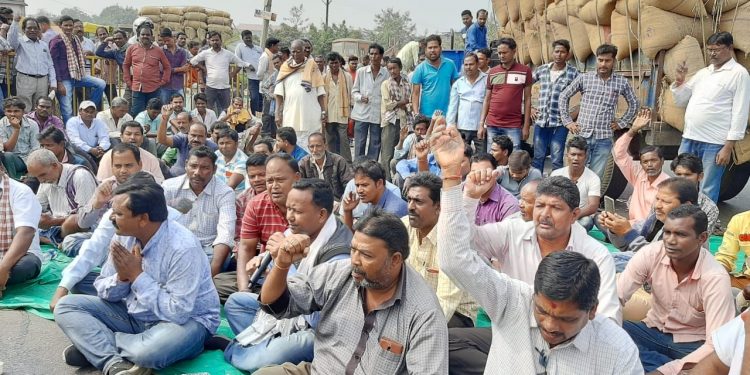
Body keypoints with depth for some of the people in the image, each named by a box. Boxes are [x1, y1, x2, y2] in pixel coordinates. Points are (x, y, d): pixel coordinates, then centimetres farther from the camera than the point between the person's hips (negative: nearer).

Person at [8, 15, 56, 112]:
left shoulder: (44, 44, 17)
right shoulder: (20, 42, 4)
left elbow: (50, 65, 17)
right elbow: (11, 39, -20)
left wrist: (53, 82, 9)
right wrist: (15, 22, -30)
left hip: (43, 81, 4)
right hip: (25, 80, -4)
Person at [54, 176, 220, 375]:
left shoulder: (183, 248, -26)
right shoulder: (124, 236, -4)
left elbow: (178, 312, -29)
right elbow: (103, 292, 4)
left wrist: (137, 276, -23)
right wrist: (121, 277, -20)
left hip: (185, 320, -7)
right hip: (134, 314, 7)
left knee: (148, 351, -39)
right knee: (66, 306, -6)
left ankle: (95, 346, -10)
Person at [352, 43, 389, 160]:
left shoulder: (386, 74, 2)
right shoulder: (361, 71, 5)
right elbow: (354, 91, 9)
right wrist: (360, 97, -13)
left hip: (378, 114, 0)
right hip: (362, 113, 0)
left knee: (375, 145, 6)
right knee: (359, 144, 2)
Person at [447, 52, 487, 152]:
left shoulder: (486, 80, 0)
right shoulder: (458, 83, 11)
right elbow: (453, 106, 10)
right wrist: (450, 125, 2)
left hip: (481, 127, -3)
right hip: (462, 127, 3)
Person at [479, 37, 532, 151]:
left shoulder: (525, 71, 1)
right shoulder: (492, 72, 9)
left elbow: (527, 99, 2)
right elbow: (487, 100, 13)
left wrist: (526, 125, -2)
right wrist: (481, 124, 6)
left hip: (513, 126, -3)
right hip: (492, 125, 3)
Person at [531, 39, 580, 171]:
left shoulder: (573, 73, -3)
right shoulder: (541, 70, 6)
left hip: (560, 123, -3)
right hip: (540, 121, 3)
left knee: (556, 161, 1)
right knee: (538, 158, 10)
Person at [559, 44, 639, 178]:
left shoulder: (622, 82, 4)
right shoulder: (584, 78, 2)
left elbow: (634, 104, 18)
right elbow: (563, 97, 9)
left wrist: (621, 123, 9)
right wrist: (567, 121, 4)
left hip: (604, 138, 0)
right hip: (582, 135, 0)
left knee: (596, 177, 3)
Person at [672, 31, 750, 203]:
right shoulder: (703, 73, 16)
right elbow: (680, 101, 21)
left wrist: (728, 146, -13)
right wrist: (679, 81, 3)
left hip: (714, 143, -6)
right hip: (689, 138, 6)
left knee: (707, 192, -2)